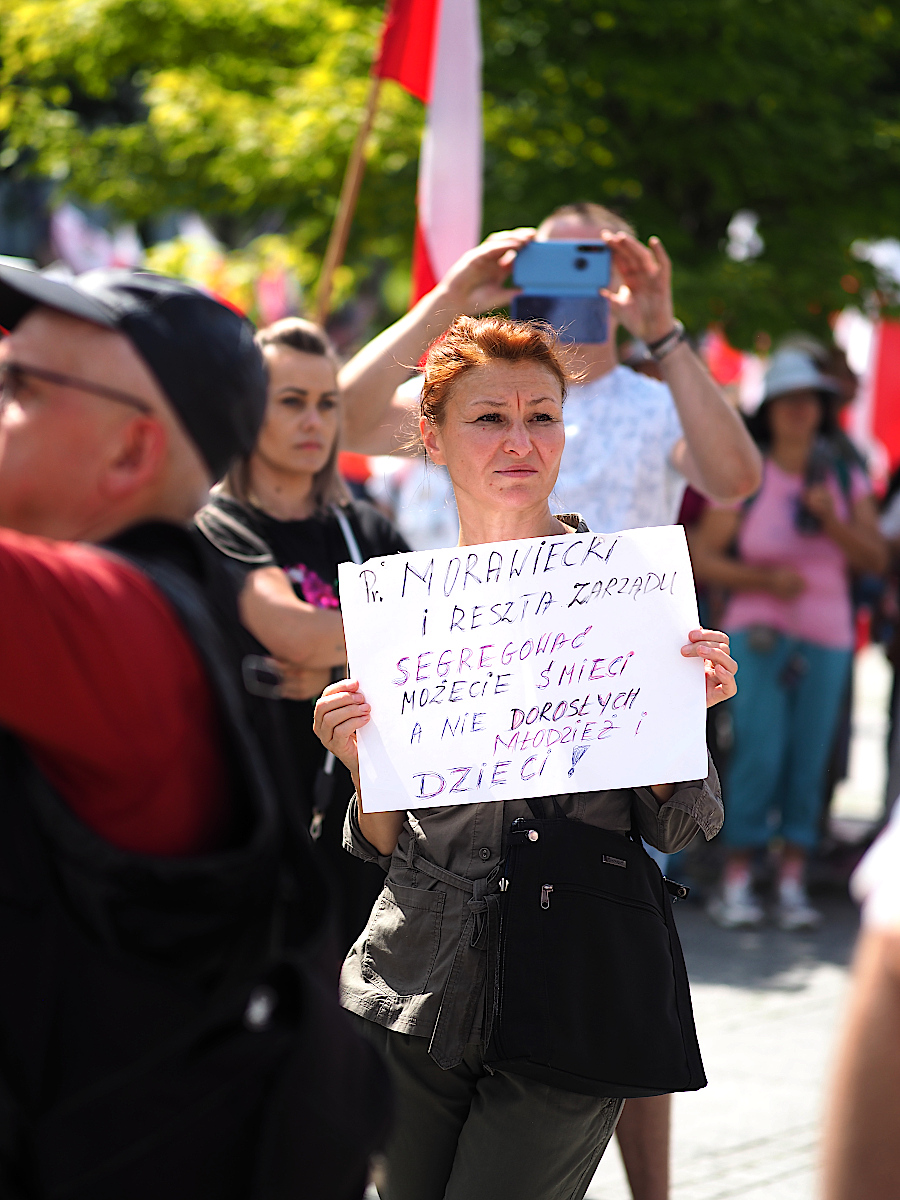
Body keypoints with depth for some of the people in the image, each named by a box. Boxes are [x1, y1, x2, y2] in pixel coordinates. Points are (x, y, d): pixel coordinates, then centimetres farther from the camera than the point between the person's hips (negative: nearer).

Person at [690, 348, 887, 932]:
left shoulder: (847, 482, 6)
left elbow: (875, 558, -1)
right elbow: (701, 557, -4)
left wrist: (830, 518, -16)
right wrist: (765, 578, -16)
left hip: (826, 637, 3)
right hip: (759, 634, -3)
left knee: (809, 758, 1)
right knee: (759, 754, -13)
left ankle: (793, 885, 8)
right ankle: (736, 883, -3)